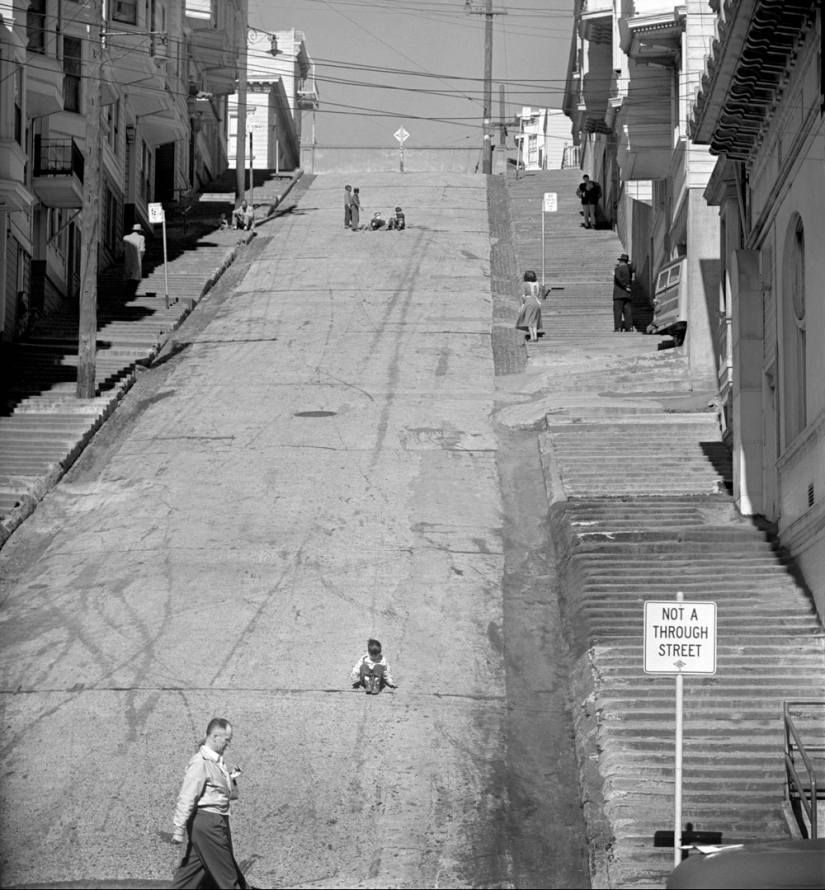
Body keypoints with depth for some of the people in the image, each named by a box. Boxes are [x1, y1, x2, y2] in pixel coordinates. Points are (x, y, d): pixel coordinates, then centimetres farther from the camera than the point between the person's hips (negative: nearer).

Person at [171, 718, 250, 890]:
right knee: (225, 874, -2)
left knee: (193, 868, 10)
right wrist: (180, 829, -20)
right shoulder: (200, 762, -15)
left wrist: (232, 777, 5)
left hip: (217, 821, 9)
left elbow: (231, 795, 23)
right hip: (207, 821, -9)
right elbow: (187, 797, -18)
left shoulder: (218, 762, 13)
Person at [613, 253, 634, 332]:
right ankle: (629, 326, -1)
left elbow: (618, 278, -23)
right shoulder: (629, 268, 8)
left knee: (617, 310, -6)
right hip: (627, 293, 6)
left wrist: (625, 286, -17)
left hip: (619, 293, -6)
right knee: (628, 310, 5)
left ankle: (618, 327, -12)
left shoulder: (618, 269, -7)